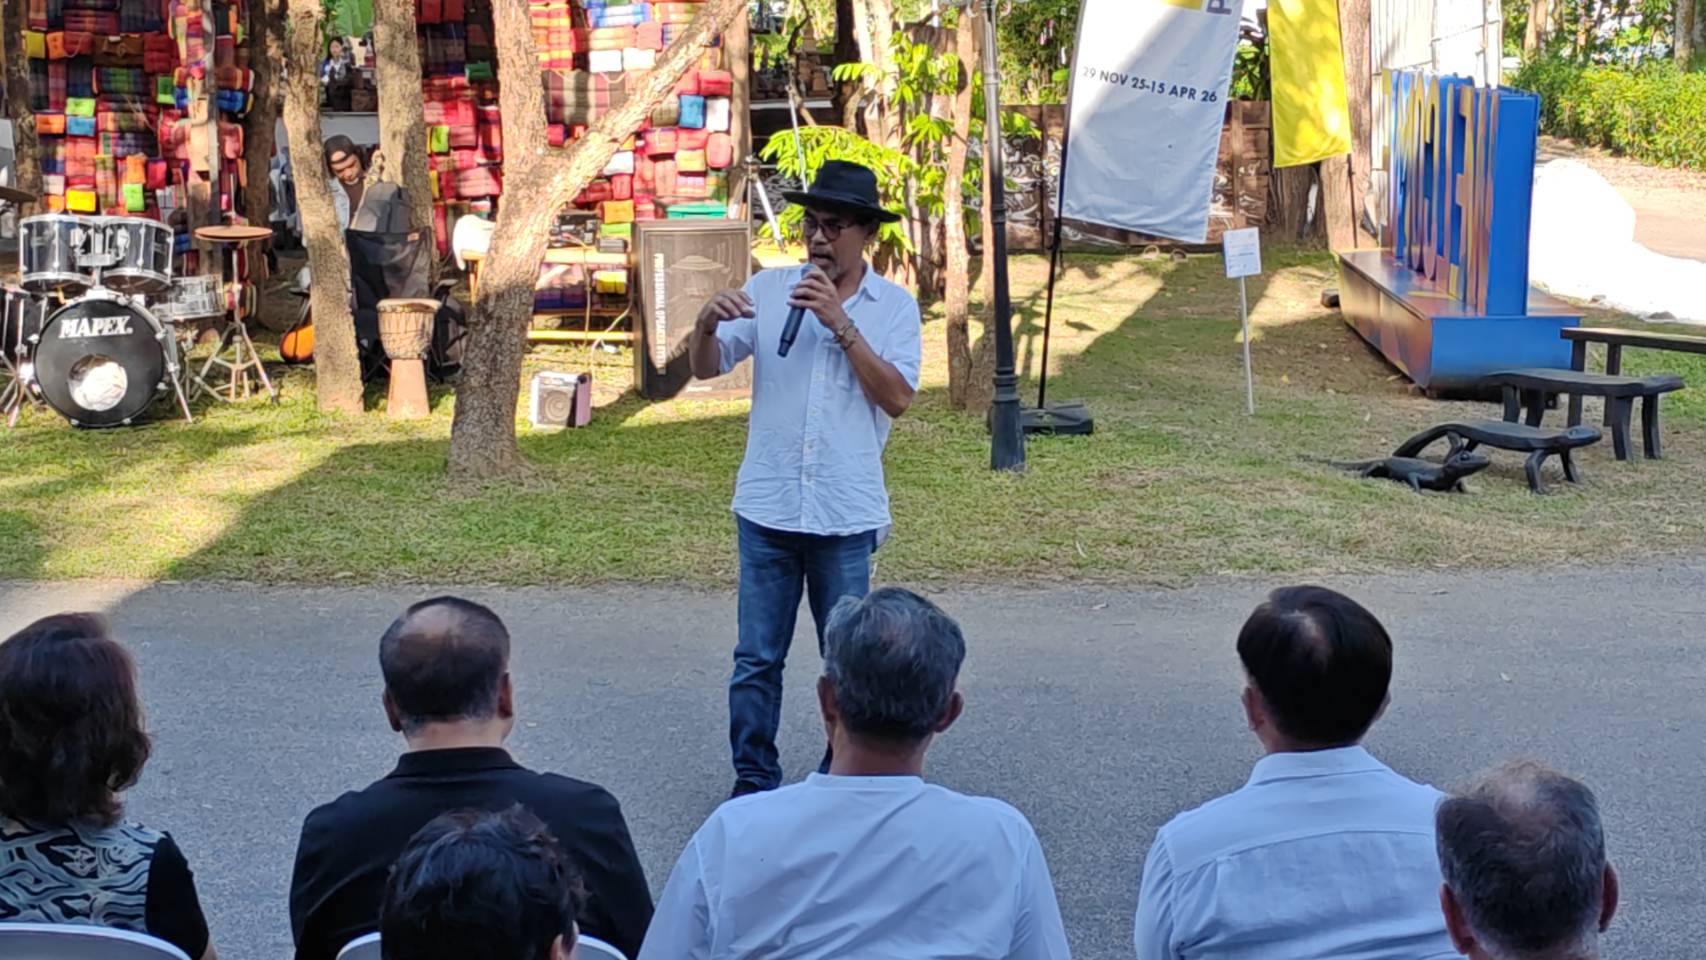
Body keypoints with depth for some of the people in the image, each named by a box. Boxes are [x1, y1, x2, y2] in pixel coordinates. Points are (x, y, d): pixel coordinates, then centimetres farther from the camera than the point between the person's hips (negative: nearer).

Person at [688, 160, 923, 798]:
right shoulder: (768, 290, 4)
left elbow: (898, 397, -12)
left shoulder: (894, 306, 0)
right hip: (767, 507, 1)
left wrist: (841, 325, -18)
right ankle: (754, 782, 16)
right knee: (756, 659, 5)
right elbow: (705, 368, 2)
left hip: (846, 514, -1)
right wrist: (707, 324, -21)